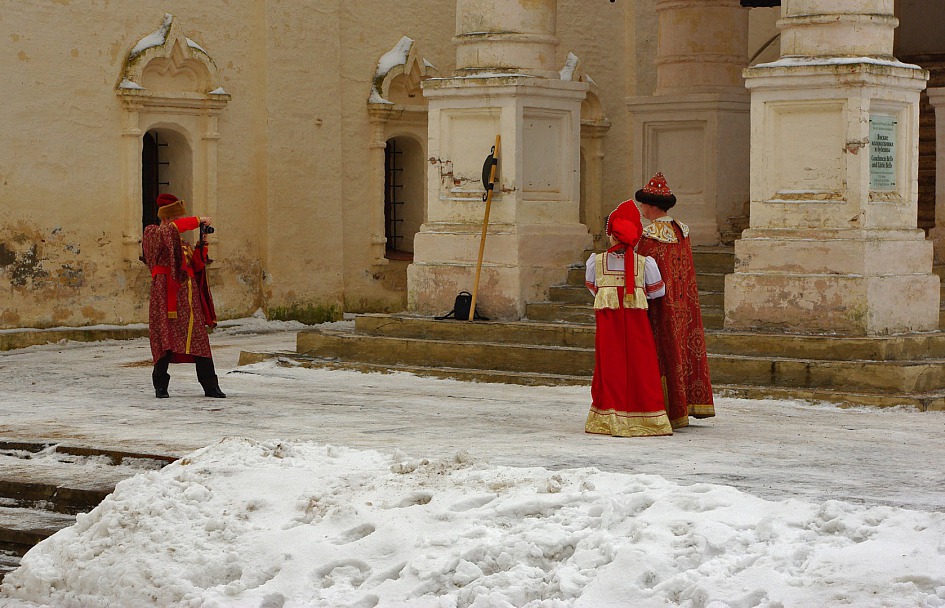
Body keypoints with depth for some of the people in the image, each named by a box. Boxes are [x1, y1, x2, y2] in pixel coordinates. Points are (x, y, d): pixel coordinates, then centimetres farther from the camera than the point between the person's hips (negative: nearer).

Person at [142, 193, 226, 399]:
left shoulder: (183, 243, 22)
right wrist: (198, 221, -12)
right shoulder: (152, 234, 2)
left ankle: (210, 386, 3)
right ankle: (160, 386, 3)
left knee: (200, 340, 1)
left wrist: (202, 245, 6)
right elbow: (170, 229, -18)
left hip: (189, 296, 6)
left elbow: (197, 266, 19)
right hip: (166, 295, -6)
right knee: (166, 340, -8)